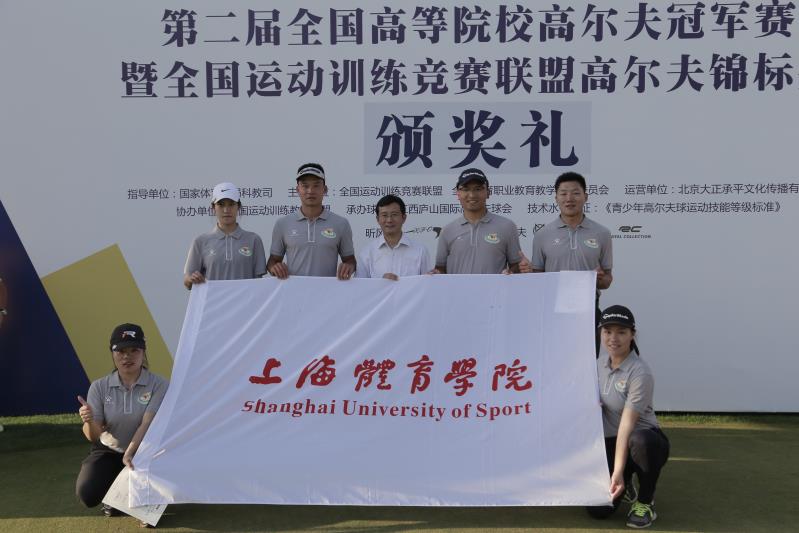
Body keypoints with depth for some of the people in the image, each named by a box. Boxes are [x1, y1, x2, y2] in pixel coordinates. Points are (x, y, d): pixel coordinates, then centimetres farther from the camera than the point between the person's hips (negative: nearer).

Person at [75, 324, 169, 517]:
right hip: (108, 452, 2)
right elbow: (94, 436, -14)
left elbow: (146, 425, -24)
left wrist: (129, 454, -39)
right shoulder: (100, 387, -9)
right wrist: (89, 422, -39)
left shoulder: (159, 385, -14)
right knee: (87, 494, -23)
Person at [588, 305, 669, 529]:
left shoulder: (640, 373, -19)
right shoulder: (599, 365, 4)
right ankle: (625, 486, 21)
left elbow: (627, 425, -26)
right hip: (609, 443, 5)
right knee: (599, 509, -17)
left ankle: (645, 501, -13)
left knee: (641, 440, -43)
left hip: (643, 440, -4)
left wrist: (618, 472, -30)